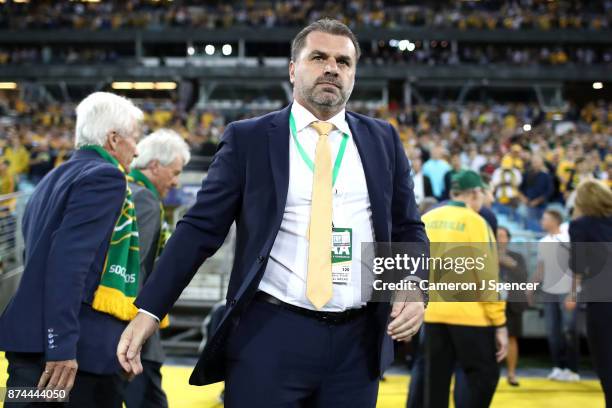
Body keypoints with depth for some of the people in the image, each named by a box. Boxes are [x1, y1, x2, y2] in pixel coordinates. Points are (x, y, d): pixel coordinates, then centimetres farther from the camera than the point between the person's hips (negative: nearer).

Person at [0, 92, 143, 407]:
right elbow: (70, 258, -21)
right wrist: (62, 345, -24)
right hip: (81, 347, -9)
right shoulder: (105, 176, -10)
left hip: (31, 339, 9)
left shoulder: (54, 178, 18)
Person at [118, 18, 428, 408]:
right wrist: (149, 310, -7)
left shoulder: (383, 140, 10)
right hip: (269, 336, -3)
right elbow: (201, 228, 0)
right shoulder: (248, 138, 2)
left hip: (358, 341, 3)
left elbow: (408, 229, 13)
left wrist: (416, 288, -6)